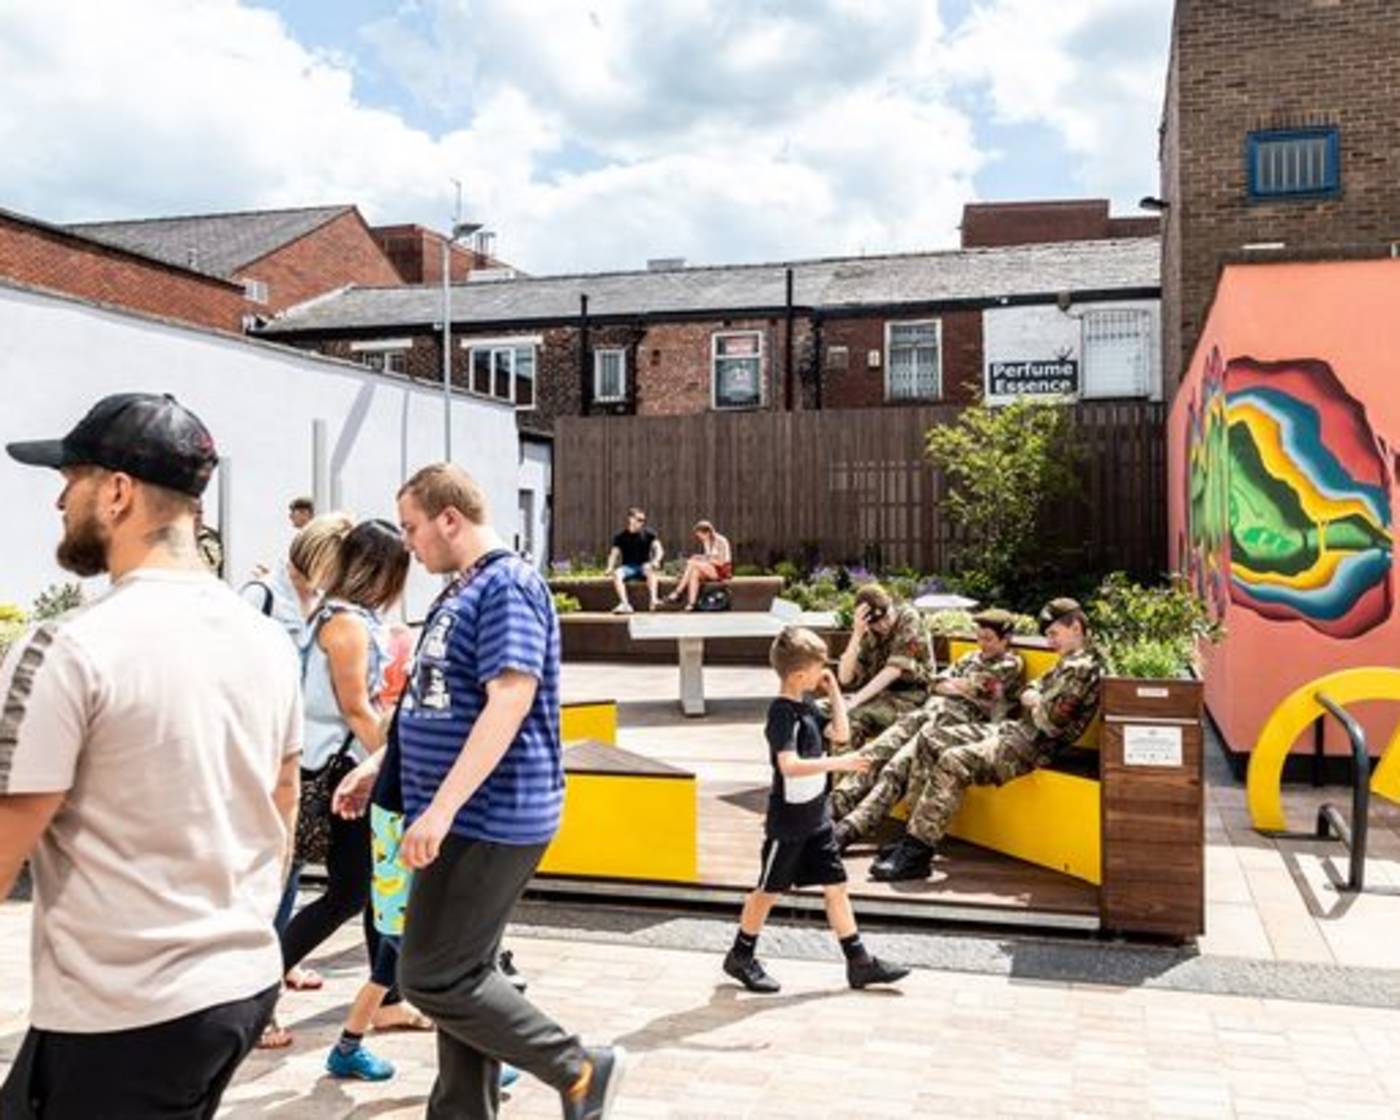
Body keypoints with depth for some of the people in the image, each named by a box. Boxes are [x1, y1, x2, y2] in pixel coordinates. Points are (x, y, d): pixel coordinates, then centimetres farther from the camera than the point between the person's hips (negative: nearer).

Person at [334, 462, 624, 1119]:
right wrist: (375, 770, 23)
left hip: (489, 821, -10)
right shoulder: (460, 591, 15)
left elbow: (509, 701, -26)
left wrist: (441, 808, -29)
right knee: (459, 975, 13)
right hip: (465, 821, 10)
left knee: (437, 977, -7)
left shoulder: (507, 585, -16)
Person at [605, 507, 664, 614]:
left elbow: (659, 549, -6)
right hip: (628, 567, 1)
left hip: (643, 566, -1)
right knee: (617, 574, -32)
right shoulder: (621, 537, 4)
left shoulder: (648, 534, 3)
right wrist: (610, 567, -15)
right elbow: (614, 553, 4)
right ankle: (625, 604, -42)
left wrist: (656, 561, -27)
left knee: (649, 568, -36)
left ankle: (653, 600, -45)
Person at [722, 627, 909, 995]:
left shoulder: (805, 706, 7)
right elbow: (789, 765, -31)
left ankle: (859, 962, 15)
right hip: (788, 821, -8)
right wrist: (838, 763, -33)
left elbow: (840, 732, 16)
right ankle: (741, 957, 22)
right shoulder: (782, 712, -20)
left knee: (835, 885, 9)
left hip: (816, 817, 8)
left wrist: (834, 692, 8)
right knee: (770, 889, 5)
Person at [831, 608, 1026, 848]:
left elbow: (981, 686, -3)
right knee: (873, 754, -17)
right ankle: (830, 810, -26)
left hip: (960, 720, -7)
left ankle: (849, 829, -38)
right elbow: (938, 683, 19)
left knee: (898, 767, -28)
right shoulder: (973, 657, 29)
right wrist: (965, 689, 3)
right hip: (931, 709, 7)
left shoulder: (1011, 664, 9)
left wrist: (954, 684, 9)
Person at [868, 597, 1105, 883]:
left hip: (1034, 745, -11)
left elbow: (1051, 722, -22)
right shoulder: (1070, 662, 19)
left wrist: (1034, 706, -2)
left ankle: (916, 854, -24)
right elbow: (1028, 691, 23)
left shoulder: (1084, 667, -15)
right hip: (1017, 729, 11)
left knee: (953, 762, -27)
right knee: (933, 743, 5)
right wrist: (1034, 700, 1)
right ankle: (915, 834, 1)